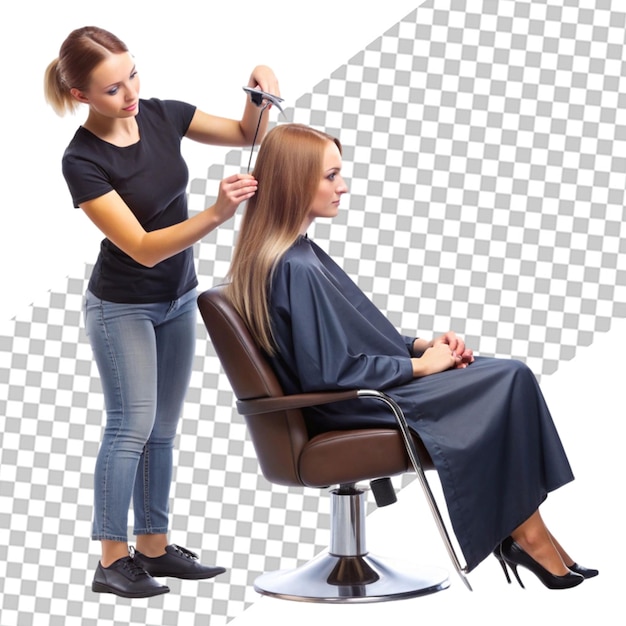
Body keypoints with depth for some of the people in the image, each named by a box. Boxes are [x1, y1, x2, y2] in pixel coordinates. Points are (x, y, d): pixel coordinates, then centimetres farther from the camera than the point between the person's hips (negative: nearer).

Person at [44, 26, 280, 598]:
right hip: (123, 308, -6)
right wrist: (215, 215, -41)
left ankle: (154, 547, 19)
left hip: (178, 300, 6)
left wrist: (261, 90, -18)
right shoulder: (83, 162, -25)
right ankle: (113, 561, 3)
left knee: (163, 428, 11)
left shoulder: (161, 115, -8)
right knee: (132, 426, -5)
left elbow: (247, 135, 3)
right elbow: (144, 248, -28)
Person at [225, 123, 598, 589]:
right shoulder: (296, 270, -23)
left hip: (352, 396, 10)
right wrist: (419, 365, -13)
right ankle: (526, 533, 2)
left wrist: (421, 345, 3)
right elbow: (332, 372, -24)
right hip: (346, 412, -10)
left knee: (508, 376, 3)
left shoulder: (290, 256, 9)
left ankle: (521, 530, -3)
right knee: (509, 383, -10)